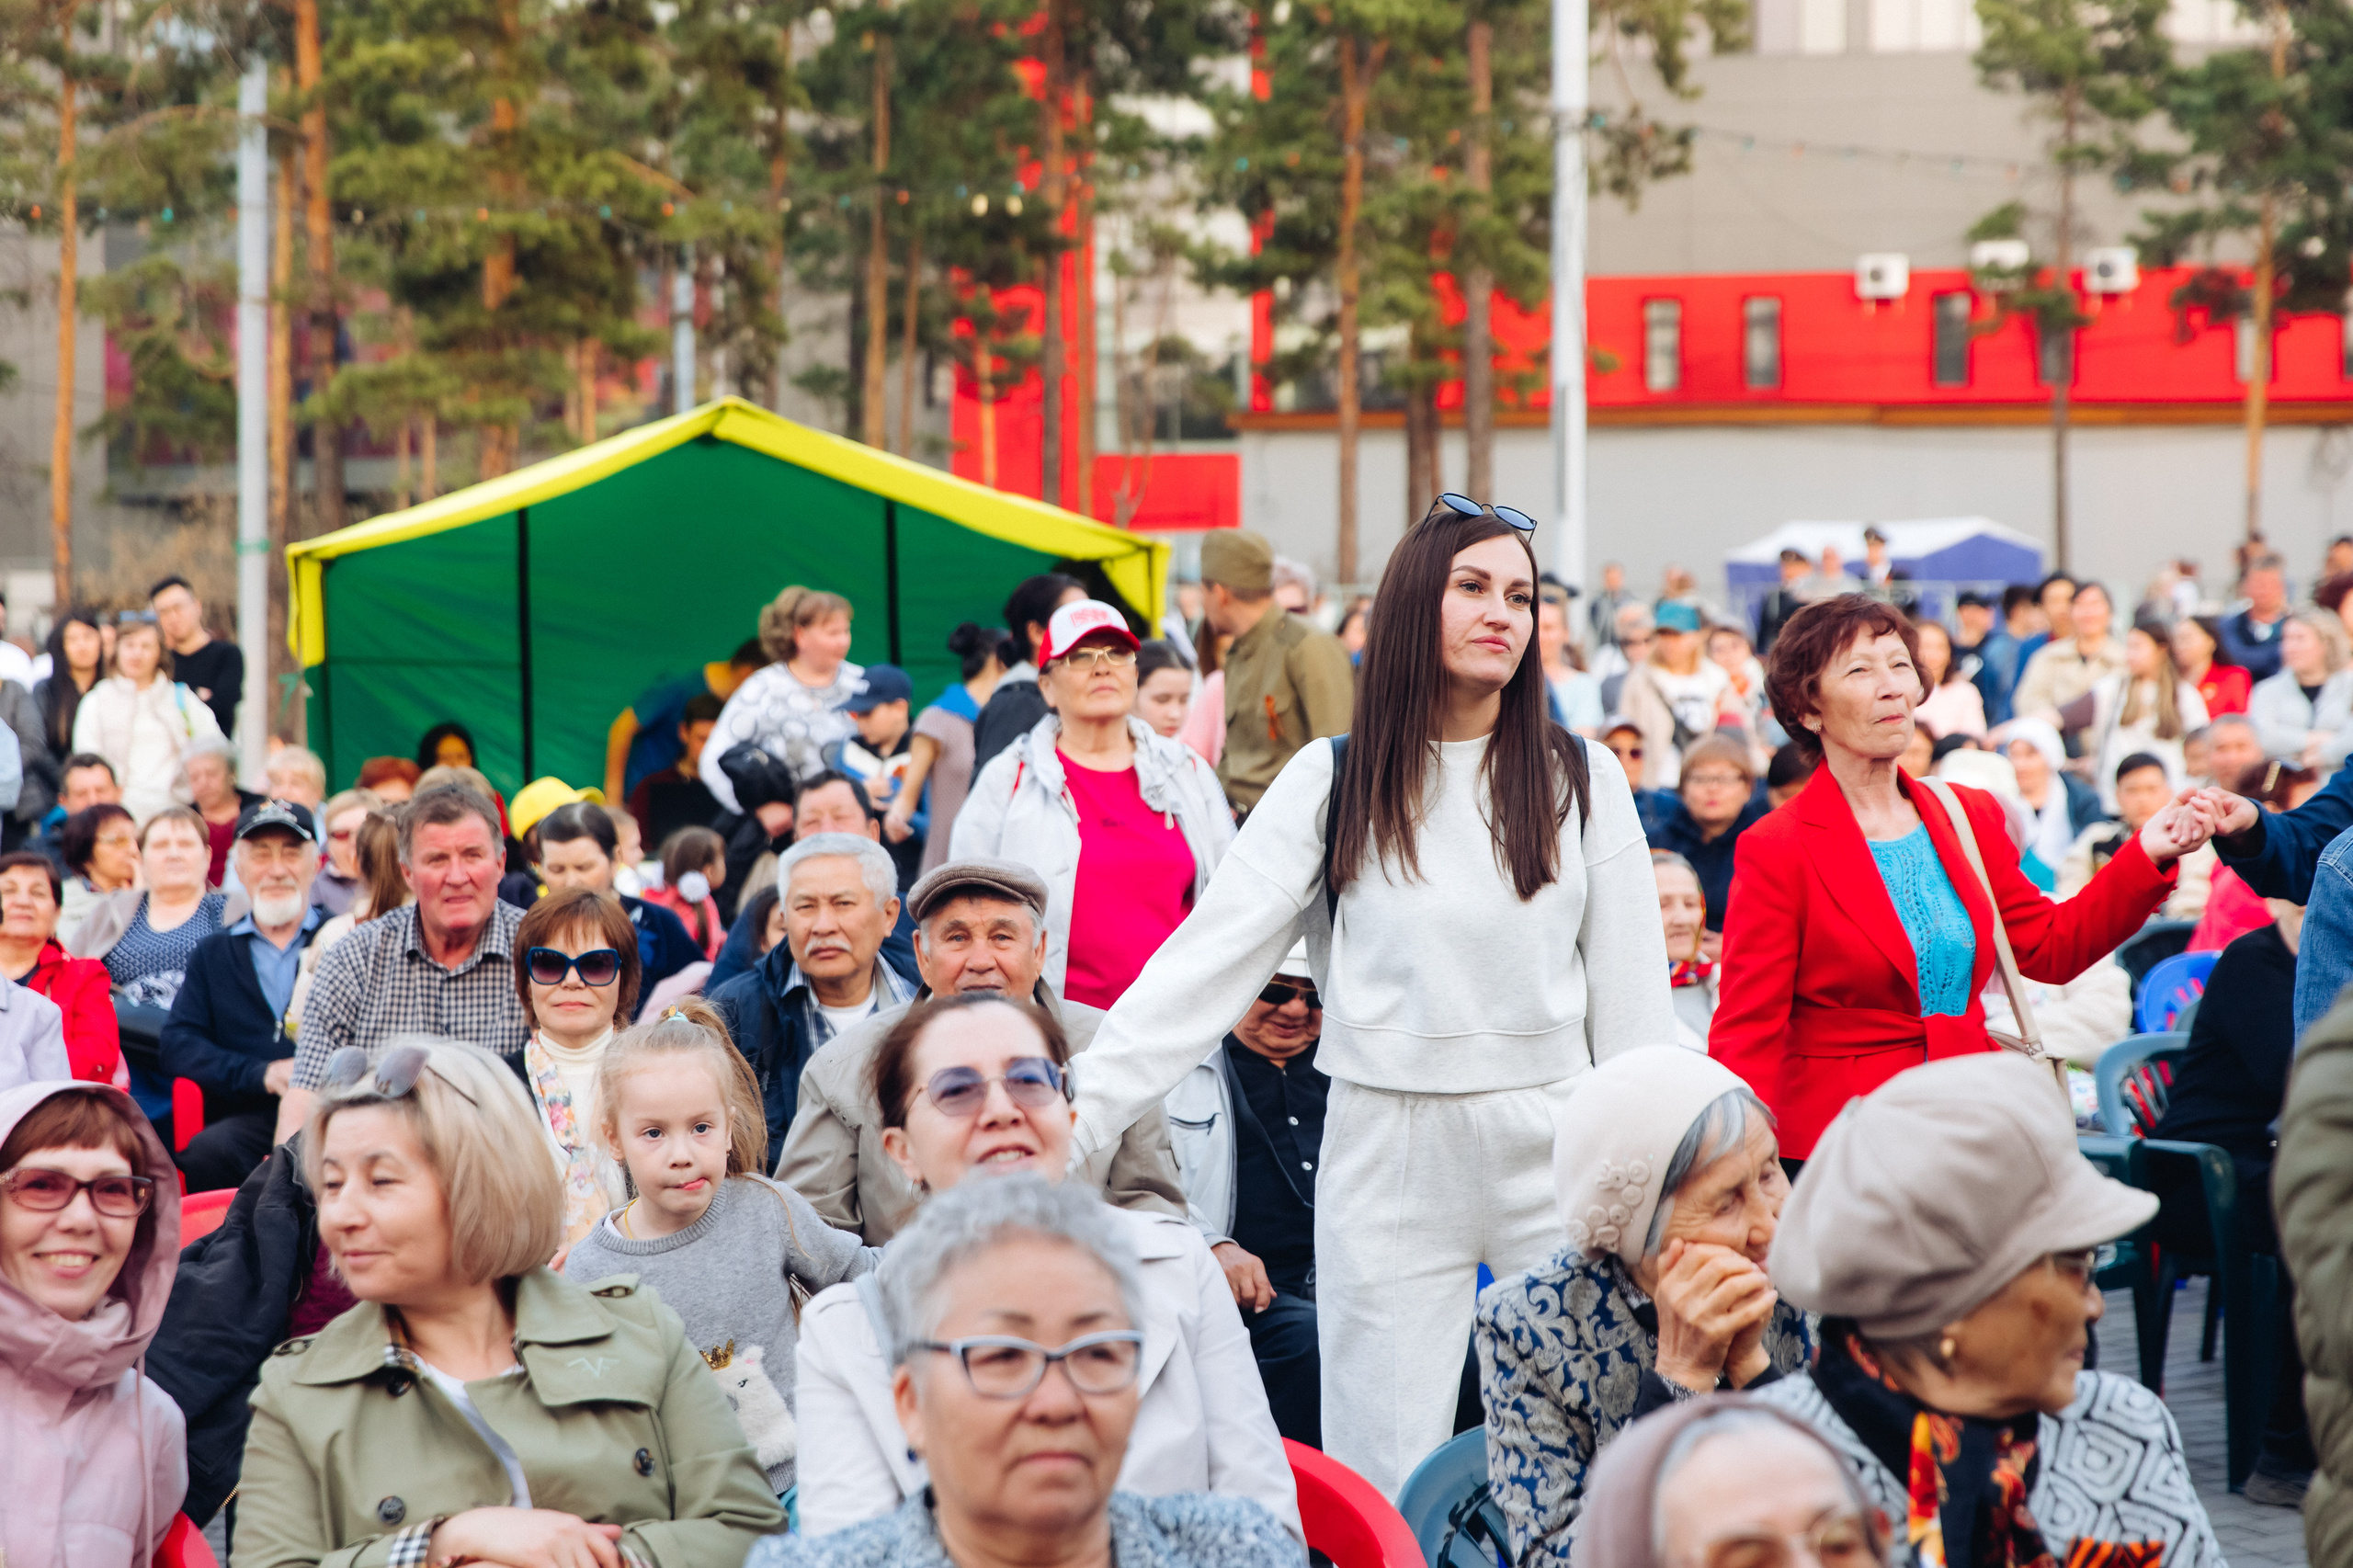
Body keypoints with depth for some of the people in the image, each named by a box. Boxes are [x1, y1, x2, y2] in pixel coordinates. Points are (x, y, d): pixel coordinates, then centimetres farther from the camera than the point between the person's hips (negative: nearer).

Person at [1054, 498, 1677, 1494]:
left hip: (1549, 1149, 1)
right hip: (1387, 1159, -1)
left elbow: (1632, 1000, 7)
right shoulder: (1332, 780, 1)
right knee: (1387, 1484, 0)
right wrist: (1081, 1110, -13)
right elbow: (1207, 959, -4)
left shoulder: (1582, 779, 4)